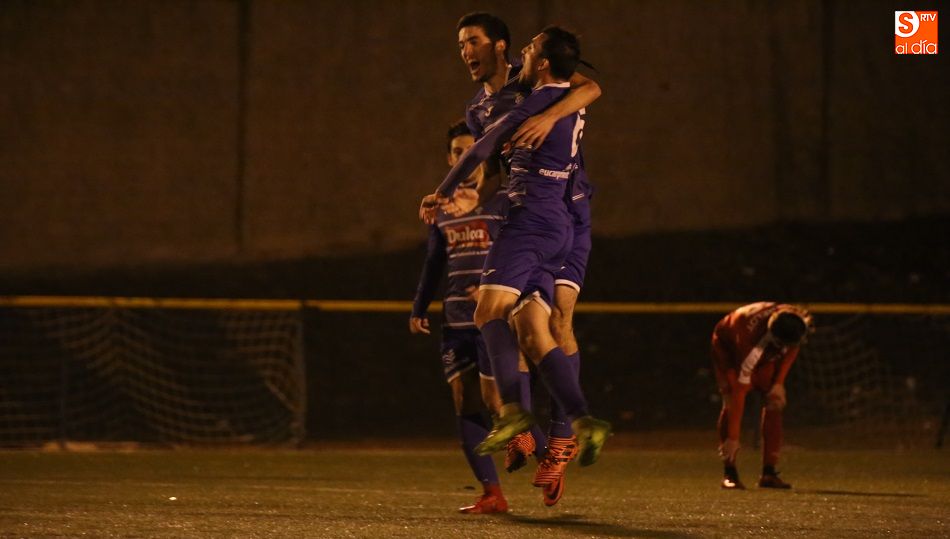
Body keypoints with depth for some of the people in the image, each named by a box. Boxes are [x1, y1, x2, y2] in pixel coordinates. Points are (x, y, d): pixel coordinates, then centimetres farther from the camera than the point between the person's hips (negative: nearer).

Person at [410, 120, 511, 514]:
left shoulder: (501, 204, -3)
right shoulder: (443, 213, 15)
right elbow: (433, 264, 25)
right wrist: (418, 309, 19)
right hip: (455, 322, 6)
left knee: (493, 399, -12)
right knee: (464, 405, -1)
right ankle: (492, 494, 1)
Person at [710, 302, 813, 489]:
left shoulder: (797, 325, -33)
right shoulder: (751, 343, -45)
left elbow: (792, 350, -6)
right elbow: (739, 391, -41)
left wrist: (779, 383, -14)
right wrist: (732, 438, -39)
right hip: (727, 345, -5)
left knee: (775, 402, -10)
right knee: (731, 402, -21)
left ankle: (769, 472, -7)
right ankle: (729, 473, -17)